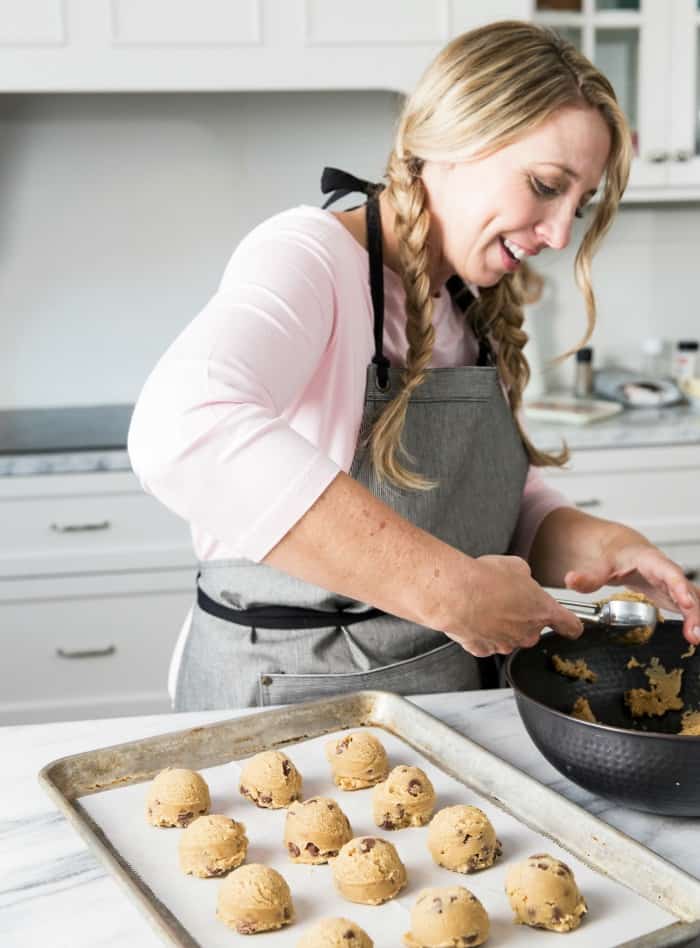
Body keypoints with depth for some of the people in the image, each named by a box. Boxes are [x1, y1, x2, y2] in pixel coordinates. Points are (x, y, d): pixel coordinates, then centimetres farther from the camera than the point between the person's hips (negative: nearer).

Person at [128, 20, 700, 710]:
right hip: (283, 688, -5)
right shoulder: (307, 256, -19)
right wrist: (450, 589, -38)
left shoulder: (469, 306, 6)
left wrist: (591, 543, -13)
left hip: (456, 687, 5)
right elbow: (181, 431, -40)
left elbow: (507, 506, 11)